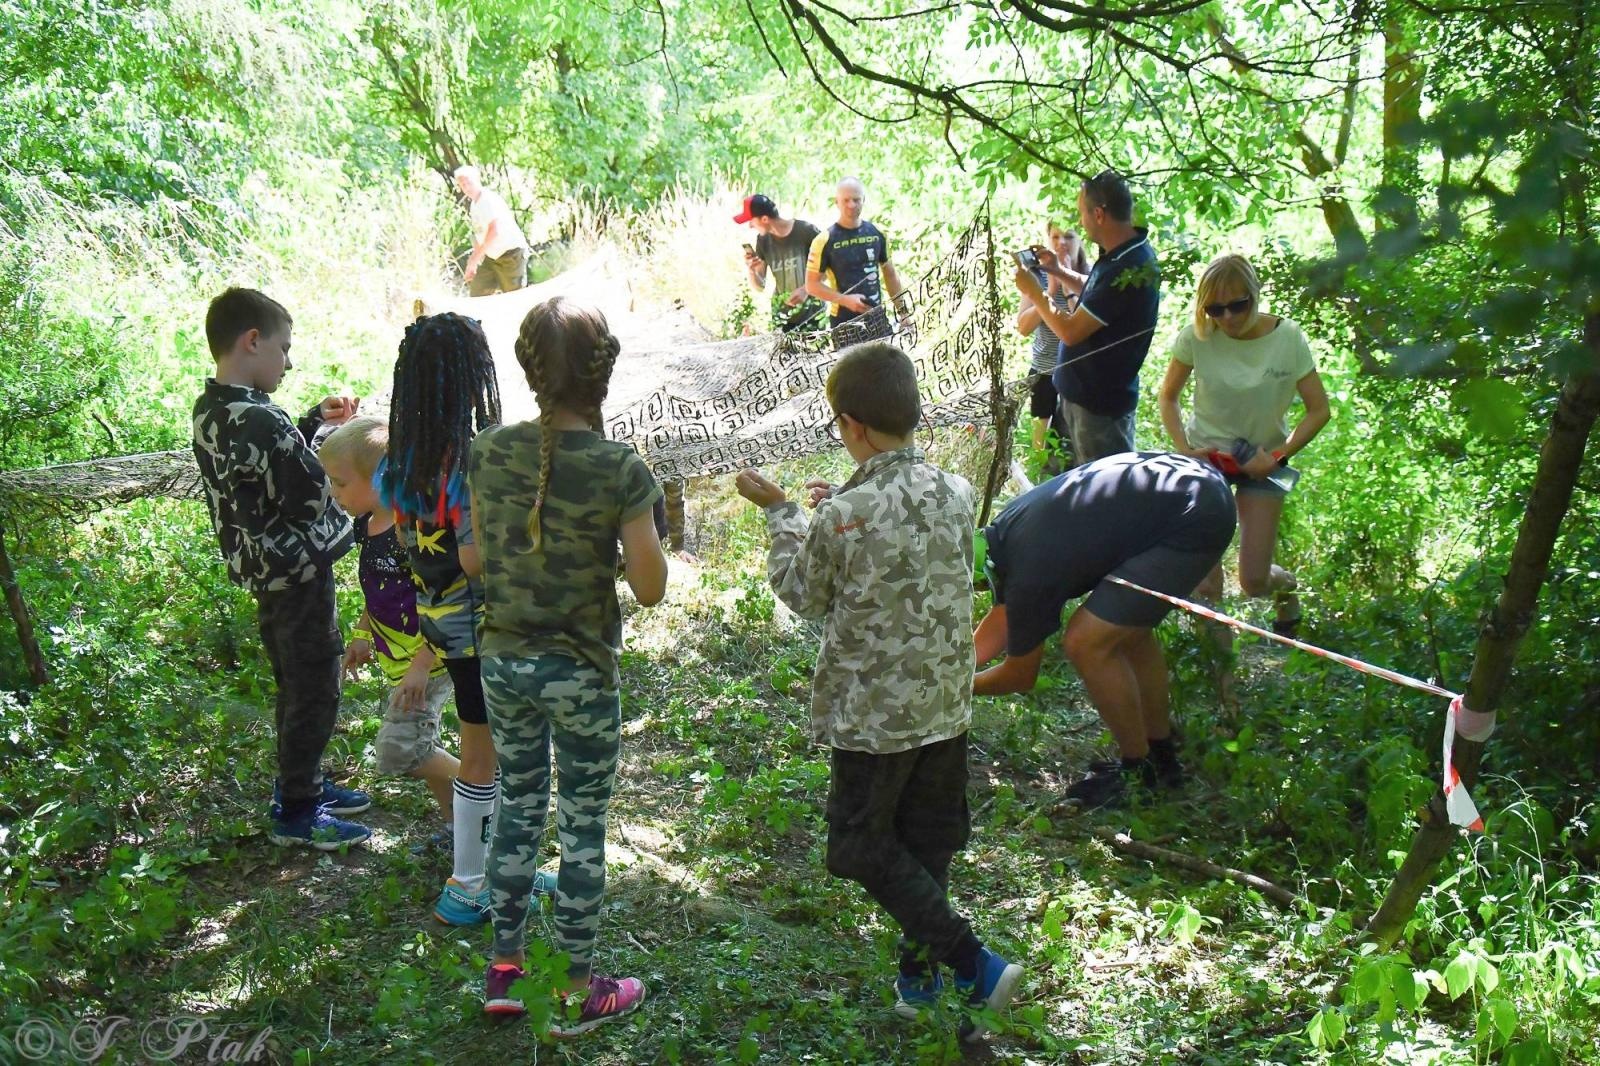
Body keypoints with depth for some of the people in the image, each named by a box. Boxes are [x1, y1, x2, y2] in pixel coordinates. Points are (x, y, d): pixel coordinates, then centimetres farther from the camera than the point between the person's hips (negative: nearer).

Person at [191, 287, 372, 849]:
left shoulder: (211, 410, 4)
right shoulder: (259, 420, -27)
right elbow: (315, 498, -22)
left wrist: (314, 421, 8)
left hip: (260, 568, 10)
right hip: (298, 574, -10)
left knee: (294, 686, 22)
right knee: (316, 691, 4)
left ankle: (302, 782, 37)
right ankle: (296, 812, 16)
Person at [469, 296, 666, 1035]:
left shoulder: (489, 452, -6)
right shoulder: (621, 471, -18)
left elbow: (479, 559, 3)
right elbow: (650, 589, -14)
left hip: (503, 661, 4)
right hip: (580, 671, -4)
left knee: (519, 807, 22)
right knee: (582, 829, 11)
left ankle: (504, 970, 34)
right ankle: (579, 995, 25)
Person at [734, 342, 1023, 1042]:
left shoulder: (841, 519, -22)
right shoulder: (955, 492, -5)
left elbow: (804, 596, -3)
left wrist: (779, 512, 8)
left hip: (873, 713, -6)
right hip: (946, 704, 6)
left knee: (861, 847, 12)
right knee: (927, 845, 20)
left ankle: (974, 965, 6)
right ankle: (919, 976, 33)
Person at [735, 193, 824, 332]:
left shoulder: (807, 231, -13)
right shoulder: (763, 240, 2)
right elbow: (760, 287, 6)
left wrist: (807, 289, -21)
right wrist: (752, 271, -15)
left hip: (812, 314, -4)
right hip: (782, 318, 4)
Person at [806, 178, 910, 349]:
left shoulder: (876, 233, 6)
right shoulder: (825, 240, -7)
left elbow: (889, 273, 16)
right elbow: (812, 284, -6)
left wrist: (903, 310, 12)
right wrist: (845, 300, -17)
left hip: (878, 319, 4)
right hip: (845, 323, -4)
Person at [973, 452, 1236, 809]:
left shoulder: (1031, 573, -17)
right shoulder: (1004, 530, 8)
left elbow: (1021, 677, -1)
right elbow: (1003, 619, 24)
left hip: (1195, 521, -10)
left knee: (1086, 642, -9)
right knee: (1127, 626, 24)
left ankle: (1142, 774, 9)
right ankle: (1162, 757, 35)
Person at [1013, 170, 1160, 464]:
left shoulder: (1129, 270, -28)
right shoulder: (1123, 254, 3)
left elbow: (1070, 332, -25)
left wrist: (1033, 292, -11)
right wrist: (1057, 271, 10)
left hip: (1100, 405, -10)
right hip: (1080, 393, 10)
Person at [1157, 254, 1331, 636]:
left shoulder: (1288, 338, -15)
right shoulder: (1196, 337, -15)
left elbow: (1319, 409, -9)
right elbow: (1168, 397, -1)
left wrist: (1278, 456, -19)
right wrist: (1185, 450, -14)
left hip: (1262, 460, 0)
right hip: (1206, 456, 0)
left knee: (1254, 582, -2)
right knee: (1205, 582, -11)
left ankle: (1285, 583, 36)